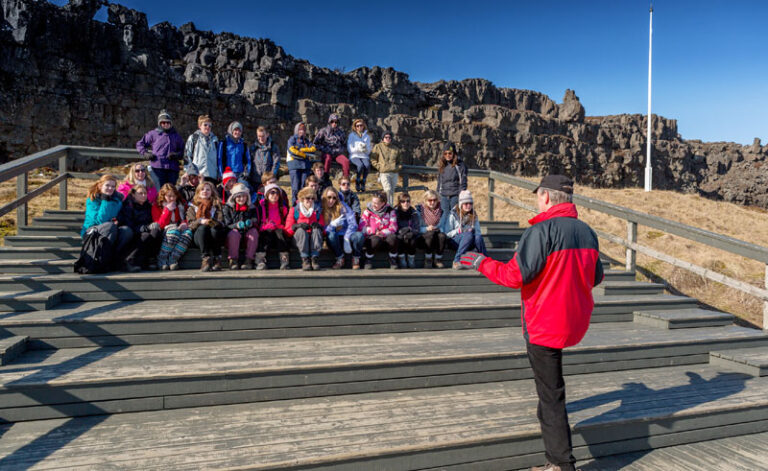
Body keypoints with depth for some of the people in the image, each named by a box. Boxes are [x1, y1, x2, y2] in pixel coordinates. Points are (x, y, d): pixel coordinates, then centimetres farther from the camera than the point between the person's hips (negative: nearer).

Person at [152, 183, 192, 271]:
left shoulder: (180, 205, 18)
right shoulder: (157, 207, 9)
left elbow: (185, 218, 23)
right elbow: (159, 225, -1)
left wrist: (184, 223, -2)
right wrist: (168, 210, -9)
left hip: (179, 229, 3)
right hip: (165, 232, -2)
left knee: (188, 232, -35)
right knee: (173, 230, -40)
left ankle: (172, 259, -35)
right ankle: (161, 259, -31)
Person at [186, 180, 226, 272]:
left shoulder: (217, 205, 17)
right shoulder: (192, 207, 18)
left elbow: (221, 222, 2)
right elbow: (190, 224, 3)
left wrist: (214, 223, -21)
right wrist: (200, 221, -18)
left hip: (216, 236, 0)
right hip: (198, 236, 0)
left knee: (214, 229, -34)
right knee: (203, 228, -33)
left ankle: (217, 259, -33)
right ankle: (206, 258, -43)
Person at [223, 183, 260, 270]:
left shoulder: (252, 208, 13)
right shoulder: (228, 208, 7)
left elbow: (257, 221, 2)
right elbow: (227, 224, -1)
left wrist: (251, 223, -24)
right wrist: (236, 225, -23)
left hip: (248, 231, 1)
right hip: (234, 230, -1)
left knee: (254, 232, -31)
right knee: (233, 234, -35)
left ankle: (249, 260, -32)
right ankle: (233, 260, -30)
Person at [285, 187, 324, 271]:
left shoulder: (318, 210, 17)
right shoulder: (294, 210, 10)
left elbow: (323, 225, 11)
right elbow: (288, 228, 2)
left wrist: (318, 225, -13)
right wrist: (299, 225, -17)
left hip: (314, 237, 1)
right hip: (299, 237, -1)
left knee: (317, 231, -32)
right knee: (301, 231, -35)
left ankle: (315, 259, -39)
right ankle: (305, 259, -39)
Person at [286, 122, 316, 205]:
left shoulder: (307, 140, 19)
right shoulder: (292, 139, 7)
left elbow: (313, 149, 1)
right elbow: (292, 151, -9)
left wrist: (302, 150, -9)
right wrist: (306, 155, -5)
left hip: (305, 165, 4)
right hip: (294, 165, -4)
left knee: (304, 186, 1)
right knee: (295, 186, -9)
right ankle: (294, 204, -5)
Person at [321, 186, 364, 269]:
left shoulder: (342, 206, -2)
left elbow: (353, 223, -10)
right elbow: (323, 230, -6)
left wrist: (347, 239, -21)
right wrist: (332, 224, -27)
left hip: (347, 235, 0)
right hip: (335, 239, 0)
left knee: (359, 235, -33)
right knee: (330, 235, -34)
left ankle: (356, 258, -4)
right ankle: (340, 258, -10)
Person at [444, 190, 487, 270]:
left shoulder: (474, 215, 10)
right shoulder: (453, 214, -2)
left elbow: (478, 231, 9)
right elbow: (447, 233, -4)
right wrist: (458, 231, -18)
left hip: (470, 243, 3)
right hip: (455, 241, -3)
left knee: (478, 236, -31)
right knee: (468, 235, -36)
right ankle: (456, 261, -40)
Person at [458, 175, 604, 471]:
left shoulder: (541, 230, -20)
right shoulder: (587, 231, 4)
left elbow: (515, 276, -24)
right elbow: (596, 278, 14)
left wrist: (482, 263, -10)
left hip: (546, 325, -8)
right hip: (577, 324, 8)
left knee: (550, 394, 2)